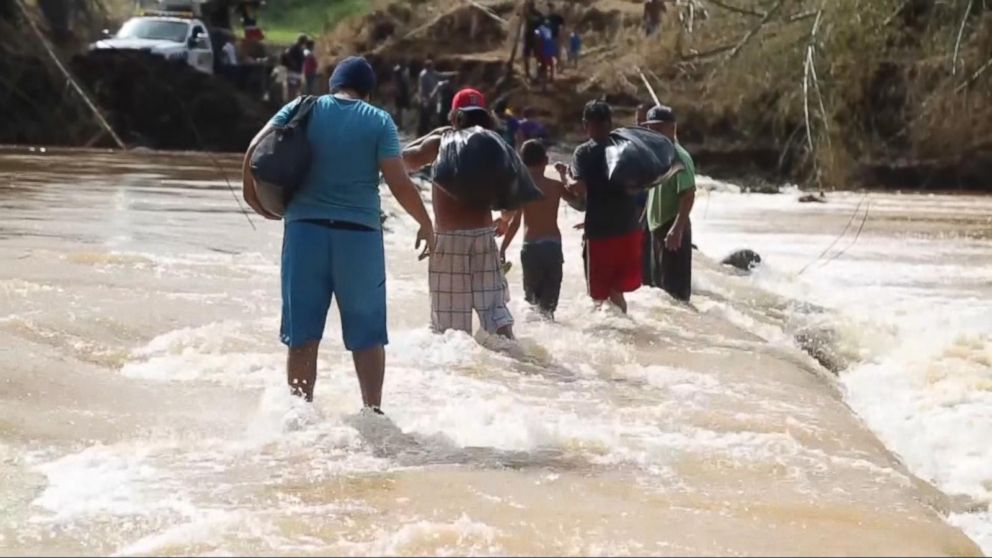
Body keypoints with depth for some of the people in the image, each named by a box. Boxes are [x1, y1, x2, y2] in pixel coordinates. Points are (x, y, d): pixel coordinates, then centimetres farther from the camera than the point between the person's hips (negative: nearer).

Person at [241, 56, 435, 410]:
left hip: (305, 229, 1)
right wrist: (426, 224, 7)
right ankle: (373, 412, 6)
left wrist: (253, 195, 9)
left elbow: (256, 149, -5)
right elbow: (399, 183, -5)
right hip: (359, 234, -1)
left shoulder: (303, 110, 7)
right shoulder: (379, 121, 2)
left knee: (303, 335, 6)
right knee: (367, 336, 9)